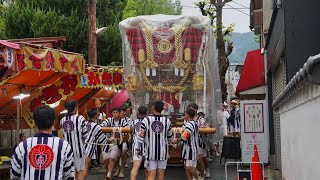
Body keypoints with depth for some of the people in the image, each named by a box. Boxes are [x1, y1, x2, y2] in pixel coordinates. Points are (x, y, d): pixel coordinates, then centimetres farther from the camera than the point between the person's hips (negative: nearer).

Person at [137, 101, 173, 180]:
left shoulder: (147, 120, -8)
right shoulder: (167, 121, -3)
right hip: (163, 152, 1)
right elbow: (170, 137, 9)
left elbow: (140, 136, -9)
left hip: (150, 152, -1)